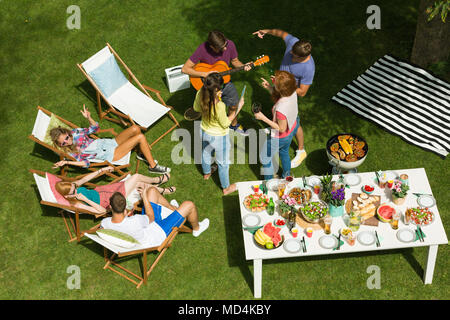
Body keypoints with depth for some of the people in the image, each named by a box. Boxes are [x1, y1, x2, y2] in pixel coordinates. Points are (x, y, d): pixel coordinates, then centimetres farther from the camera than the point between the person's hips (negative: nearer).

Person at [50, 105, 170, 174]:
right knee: (140, 137, -19)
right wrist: (67, 162, -29)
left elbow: (94, 128, 11)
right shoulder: (70, 152, -13)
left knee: (135, 128, -10)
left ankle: (142, 154, 13)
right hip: (111, 154, -7)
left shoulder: (74, 132, 2)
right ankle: (153, 166, -6)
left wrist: (88, 118, -9)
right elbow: (86, 163, -16)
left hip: (110, 143, 7)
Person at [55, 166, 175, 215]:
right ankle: (156, 180, 32)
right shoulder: (77, 205, -34)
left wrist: (101, 170, 5)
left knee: (141, 184, 11)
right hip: (110, 200, -7)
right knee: (136, 177, -2)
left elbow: (85, 178, 5)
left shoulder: (71, 186, -14)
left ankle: (162, 190, 43)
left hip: (99, 191, 7)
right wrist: (86, 199, -39)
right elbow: (102, 210, -30)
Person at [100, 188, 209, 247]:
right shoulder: (135, 222, -45)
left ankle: (172, 208, 40)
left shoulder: (105, 223, -28)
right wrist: (144, 197, -15)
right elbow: (151, 217, -23)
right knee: (189, 205, -1)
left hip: (147, 225, 7)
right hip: (160, 231, -7)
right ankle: (196, 228, 33)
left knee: (152, 190, 12)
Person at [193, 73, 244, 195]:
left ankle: (206, 173, 66)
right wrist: (238, 108, -21)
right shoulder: (219, 105, -42)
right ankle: (226, 187, 43)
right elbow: (225, 124, -24)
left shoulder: (200, 94, -25)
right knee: (223, 162, 20)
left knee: (206, 153, 36)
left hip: (205, 131, 6)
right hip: (218, 136, -6)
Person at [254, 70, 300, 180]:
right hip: (292, 128, 7)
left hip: (281, 137, -7)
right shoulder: (292, 92, -22)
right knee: (284, 152, 35)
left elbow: (281, 129, -28)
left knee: (265, 158, 20)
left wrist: (263, 118, -29)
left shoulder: (281, 109, -45)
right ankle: (287, 176, 60)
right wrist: (269, 88, -11)